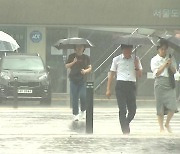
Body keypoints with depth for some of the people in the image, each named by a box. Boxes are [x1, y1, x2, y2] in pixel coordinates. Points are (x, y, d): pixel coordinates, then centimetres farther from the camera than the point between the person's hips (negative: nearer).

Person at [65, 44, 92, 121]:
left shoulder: (86, 57, 7)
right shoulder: (71, 56, 5)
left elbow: (90, 68, 10)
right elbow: (66, 66, 4)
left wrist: (85, 71, -10)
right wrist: (73, 62, -12)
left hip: (83, 80, 0)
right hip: (73, 80, 0)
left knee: (83, 96, -12)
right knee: (74, 98, -1)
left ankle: (83, 111, 12)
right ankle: (75, 114, 7)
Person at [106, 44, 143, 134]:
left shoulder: (135, 59, 10)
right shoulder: (117, 60, 5)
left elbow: (139, 75, 12)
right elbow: (111, 74, 8)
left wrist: (137, 67, -8)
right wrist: (108, 89, 4)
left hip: (131, 86, 2)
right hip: (120, 85, -2)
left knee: (133, 110, 3)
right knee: (122, 110, -6)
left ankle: (125, 124, 30)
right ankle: (125, 131, -3)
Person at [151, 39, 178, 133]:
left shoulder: (171, 58, 10)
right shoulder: (154, 60, 1)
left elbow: (174, 71, 6)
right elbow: (157, 72, -8)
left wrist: (170, 65, -13)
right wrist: (165, 65, -16)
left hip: (170, 83, 2)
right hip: (160, 82, -2)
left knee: (172, 106, -9)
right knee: (160, 106, 0)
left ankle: (167, 123, 14)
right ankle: (161, 127, 10)